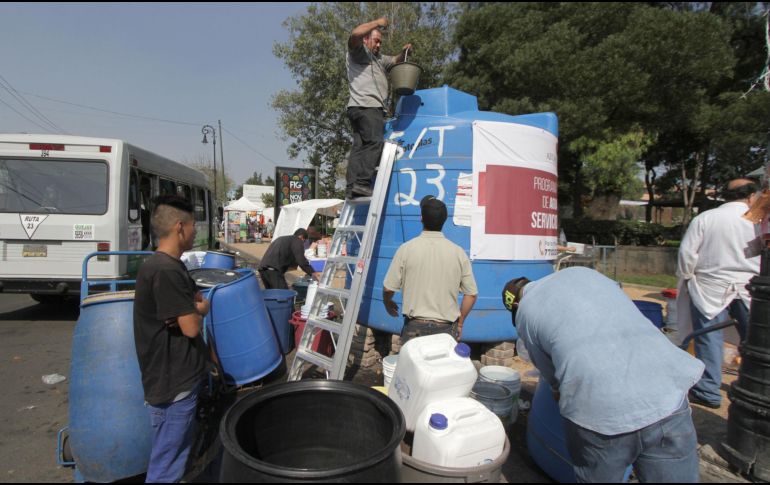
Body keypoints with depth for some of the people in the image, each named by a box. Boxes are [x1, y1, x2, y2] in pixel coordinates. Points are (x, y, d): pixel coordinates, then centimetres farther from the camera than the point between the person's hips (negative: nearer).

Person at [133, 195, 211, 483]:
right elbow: (191, 327, -23)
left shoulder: (169, 266, 9)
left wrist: (193, 307, -5)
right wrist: (201, 309, -2)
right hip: (173, 383, -10)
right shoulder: (166, 271, -23)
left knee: (178, 452, 24)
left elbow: (192, 301, 17)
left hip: (179, 378, 10)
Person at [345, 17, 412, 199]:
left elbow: (395, 61, 41)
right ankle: (362, 183, -29)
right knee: (375, 142, -20)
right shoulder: (358, 52, 8)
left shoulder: (378, 58, 34)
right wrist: (377, 23, -3)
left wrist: (404, 52, 19)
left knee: (359, 147, 0)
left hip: (373, 107, 9)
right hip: (365, 106, -9)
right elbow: (355, 34, -13)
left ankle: (352, 187, -5)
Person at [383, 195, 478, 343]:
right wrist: (459, 323, 15)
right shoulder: (458, 252, -1)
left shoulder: (406, 249, -7)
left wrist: (388, 303, 19)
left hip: (415, 327, -1)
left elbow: (388, 288, -3)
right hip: (447, 329, 2)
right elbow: (471, 294, 2)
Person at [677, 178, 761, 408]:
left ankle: (708, 391, 8)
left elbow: (687, 253, -7)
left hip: (711, 288, -1)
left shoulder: (704, 218, -5)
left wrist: (687, 278, 6)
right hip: (749, 289, 1)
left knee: (709, 339, 4)